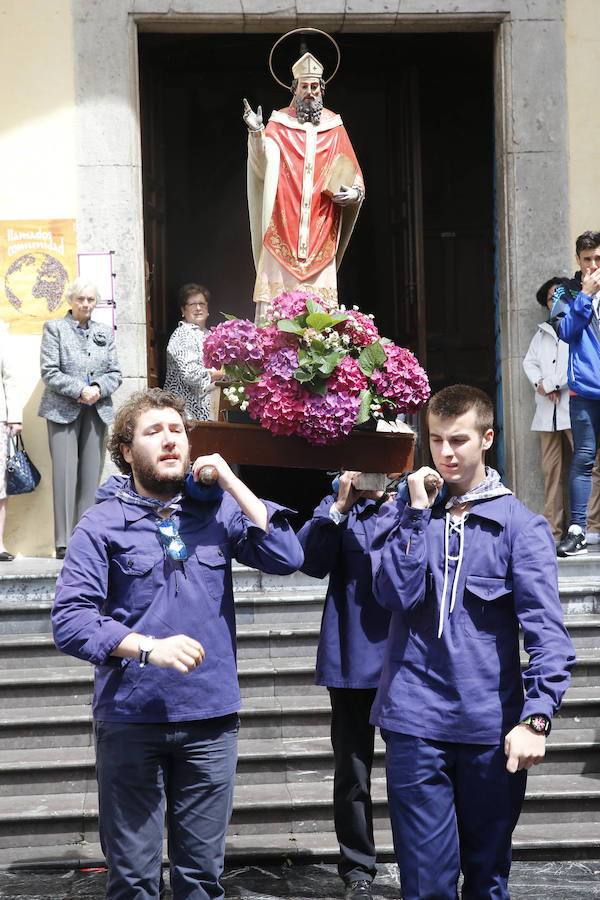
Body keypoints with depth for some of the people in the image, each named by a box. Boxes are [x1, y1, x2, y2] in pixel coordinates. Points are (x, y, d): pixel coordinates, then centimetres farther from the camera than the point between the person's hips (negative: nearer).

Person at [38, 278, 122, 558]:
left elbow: (115, 373, 12)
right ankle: (63, 543, -9)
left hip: (97, 410, 4)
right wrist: (80, 390, -15)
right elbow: (49, 371, -5)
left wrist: (98, 389, -9)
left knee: (91, 475, 1)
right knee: (65, 475, -10)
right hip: (63, 410, -4)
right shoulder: (54, 328, 4)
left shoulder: (104, 333, 15)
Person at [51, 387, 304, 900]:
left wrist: (232, 483, -7)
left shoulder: (216, 509, 8)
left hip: (210, 719, 2)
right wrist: (150, 648, -20)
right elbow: (70, 621, -9)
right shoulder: (103, 524, -1)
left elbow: (287, 558, -4)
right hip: (130, 719, -2)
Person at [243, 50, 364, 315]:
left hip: (320, 232, 2)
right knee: (276, 300, -10)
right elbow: (265, 163, -9)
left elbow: (353, 172, 17)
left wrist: (355, 192, -5)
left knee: (319, 304, -5)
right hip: (283, 229, -2)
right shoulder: (279, 123, 8)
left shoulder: (334, 127, 14)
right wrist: (256, 133, -27)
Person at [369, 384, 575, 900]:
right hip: (416, 723, 1)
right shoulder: (406, 514, 8)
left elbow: (546, 628, -9)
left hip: (492, 728, -1)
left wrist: (536, 717, -21)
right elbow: (395, 594, -7)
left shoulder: (520, 525, -1)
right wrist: (417, 511, -9)